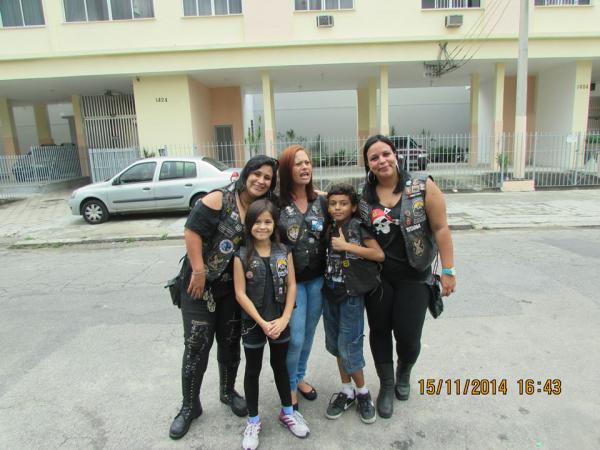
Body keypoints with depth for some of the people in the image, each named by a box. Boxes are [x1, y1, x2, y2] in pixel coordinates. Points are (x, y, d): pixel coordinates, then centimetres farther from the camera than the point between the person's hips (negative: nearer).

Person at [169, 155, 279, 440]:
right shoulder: (219, 199, -14)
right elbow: (192, 231, -19)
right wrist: (198, 271, -20)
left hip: (233, 287, 5)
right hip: (200, 283, -5)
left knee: (230, 341, 15)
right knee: (197, 344, 1)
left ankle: (228, 392, 37)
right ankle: (190, 406, 20)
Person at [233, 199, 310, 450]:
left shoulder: (284, 252, -4)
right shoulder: (242, 256, -11)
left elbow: (291, 286, -3)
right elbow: (240, 293, -12)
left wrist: (284, 319, -12)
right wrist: (262, 322, -16)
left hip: (280, 321, 2)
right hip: (253, 322, -2)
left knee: (280, 365, 18)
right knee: (253, 370, 12)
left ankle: (287, 412, 38)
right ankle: (253, 421, 29)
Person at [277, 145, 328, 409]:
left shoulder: (322, 202, 2)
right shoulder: (277, 204, -10)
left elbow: (329, 238, 9)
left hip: (318, 279, 4)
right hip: (291, 280, -4)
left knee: (309, 333, 16)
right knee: (295, 338, -1)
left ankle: (300, 377, 39)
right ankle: (290, 386, 25)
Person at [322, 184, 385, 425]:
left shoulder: (358, 226, -9)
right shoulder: (330, 228, 7)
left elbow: (379, 254, -16)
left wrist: (347, 246, -18)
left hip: (352, 294, -6)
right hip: (330, 292, 6)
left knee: (348, 345, -3)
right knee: (335, 343, 12)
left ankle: (362, 392, 20)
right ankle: (347, 390, 29)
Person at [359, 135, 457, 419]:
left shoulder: (423, 187, -11)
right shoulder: (364, 196, -2)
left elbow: (441, 228, -10)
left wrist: (448, 271, -11)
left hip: (413, 276, -2)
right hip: (377, 275, 3)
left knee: (408, 335, 3)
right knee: (379, 330, 10)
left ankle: (404, 374, 38)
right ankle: (386, 386, 33)